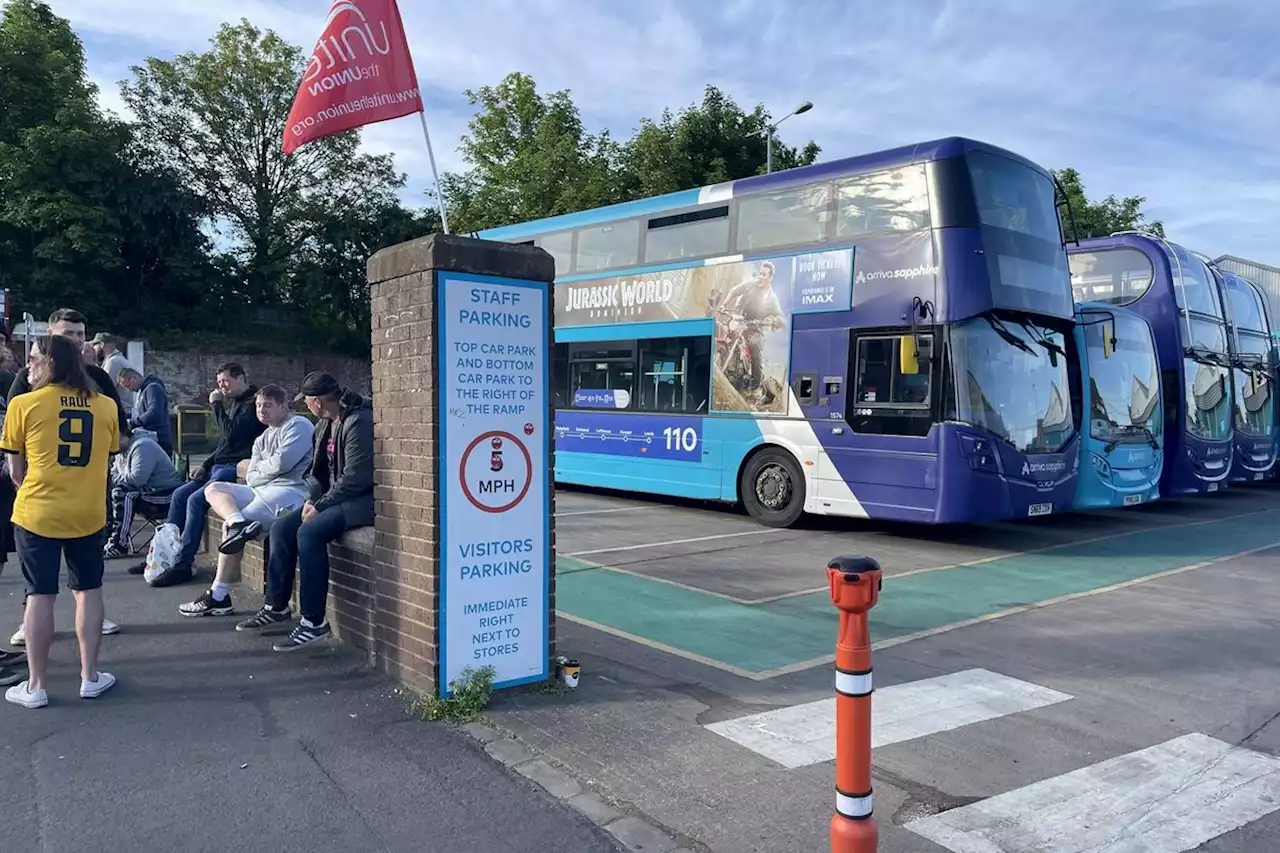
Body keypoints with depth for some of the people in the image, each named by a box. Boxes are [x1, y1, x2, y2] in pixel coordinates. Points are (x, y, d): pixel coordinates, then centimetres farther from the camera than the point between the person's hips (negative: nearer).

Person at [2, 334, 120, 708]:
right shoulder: (106, 405, 1)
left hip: (37, 514, -2)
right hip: (89, 513, 2)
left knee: (40, 596, 5)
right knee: (88, 591, 13)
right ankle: (90, 677, 19)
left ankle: (35, 686, 14)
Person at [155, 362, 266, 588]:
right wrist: (205, 465, 14)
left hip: (236, 468, -10)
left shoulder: (252, 403, -12)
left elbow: (231, 433, -22)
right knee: (179, 495, 7)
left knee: (195, 500, -21)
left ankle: (183, 565, -16)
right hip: (219, 466, 10)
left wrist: (217, 405, -13)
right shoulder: (235, 402, 18)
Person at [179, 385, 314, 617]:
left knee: (229, 527, -16)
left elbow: (281, 463, -13)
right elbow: (251, 478, 14)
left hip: (290, 491, -9)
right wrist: (270, 469, -6)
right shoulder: (262, 440, 25)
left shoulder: (298, 425, -1)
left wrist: (261, 467, 7)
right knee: (213, 489, 1)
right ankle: (239, 523, -26)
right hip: (262, 491, 9)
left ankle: (218, 597, -10)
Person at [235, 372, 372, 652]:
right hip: (330, 497, 10)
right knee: (282, 528, 2)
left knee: (309, 532, -27)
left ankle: (314, 621, -20)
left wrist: (320, 507, -18)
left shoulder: (358, 421, -20)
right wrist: (312, 499, -2)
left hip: (361, 499, -10)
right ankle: (276, 607, 15)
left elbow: (355, 477, -24)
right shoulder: (324, 424, 11)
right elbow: (318, 469, 16)